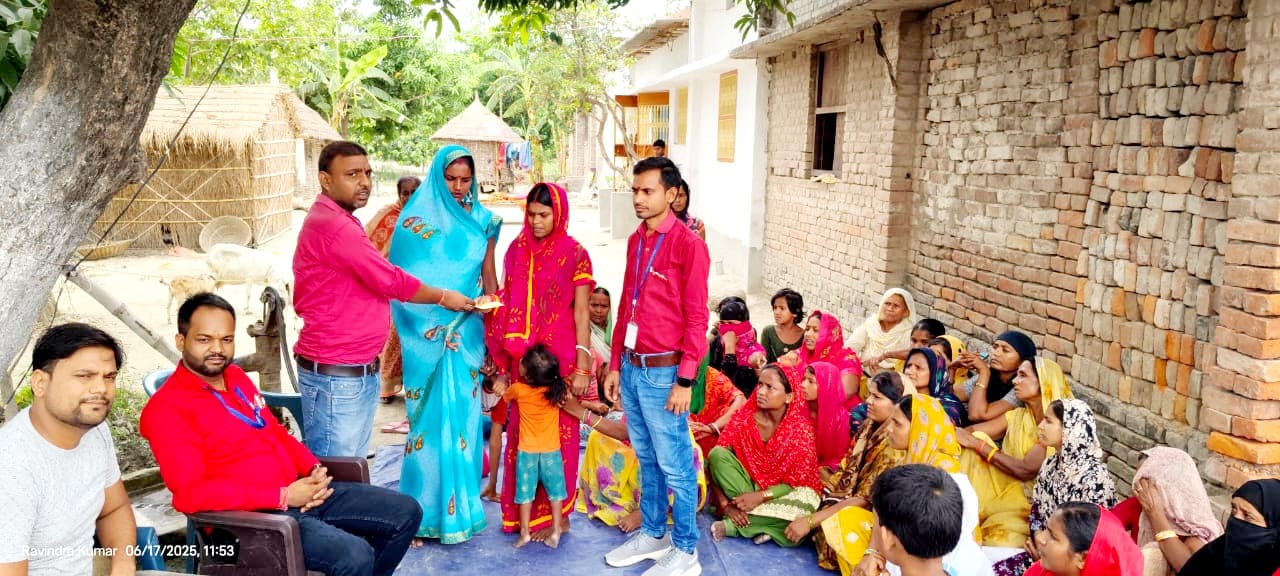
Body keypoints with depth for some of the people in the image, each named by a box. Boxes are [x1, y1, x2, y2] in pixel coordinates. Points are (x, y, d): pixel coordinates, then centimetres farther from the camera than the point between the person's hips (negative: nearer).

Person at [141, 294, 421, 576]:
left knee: (406, 512, 5)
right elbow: (192, 492, -21)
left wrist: (314, 469, 0)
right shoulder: (166, 409, -13)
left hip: (299, 491, 8)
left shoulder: (237, 377, 13)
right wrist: (283, 497, -22)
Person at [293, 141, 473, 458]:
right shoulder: (332, 225, -18)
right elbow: (390, 280, -16)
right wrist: (443, 297, -2)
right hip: (336, 377, -10)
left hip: (360, 373, 10)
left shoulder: (339, 221, 15)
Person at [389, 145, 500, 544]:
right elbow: (404, 276, -3)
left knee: (463, 412, 6)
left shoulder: (482, 219, 8)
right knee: (431, 414, 1)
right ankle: (428, 506, 11)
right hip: (428, 332, -3)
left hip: (467, 331, 3)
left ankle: (461, 502, 17)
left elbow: (488, 274, 12)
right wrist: (444, 299, -16)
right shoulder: (419, 216, -1)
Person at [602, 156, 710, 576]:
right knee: (646, 460, 18)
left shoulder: (688, 244, -11)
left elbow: (696, 318, -12)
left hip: (663, 372, -7)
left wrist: (685, 380, -14)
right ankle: (652, 534, 33)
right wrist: (615, 364, 15)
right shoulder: (636, 241, 11)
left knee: (675, 465, 4)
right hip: (631, 367, 7)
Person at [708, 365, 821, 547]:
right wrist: (725, 504, -23)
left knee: (800, 513, -36)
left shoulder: (800, 429, -16)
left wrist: (760, 497, -27)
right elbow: (716, 462, -12)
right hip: (746, 482, 2)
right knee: (717, 454, -24)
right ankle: (760, 522, -22)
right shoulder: (743, 418, -11)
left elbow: (795, 482, -13)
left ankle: (732, 525, -20)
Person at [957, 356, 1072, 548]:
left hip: (1032, 502, -6)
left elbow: (1026, 470, -21)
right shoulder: (1017, 417, 8)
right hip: (1006, 490, 6)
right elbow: (971, 430, -2)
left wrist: (977, 444, -19)